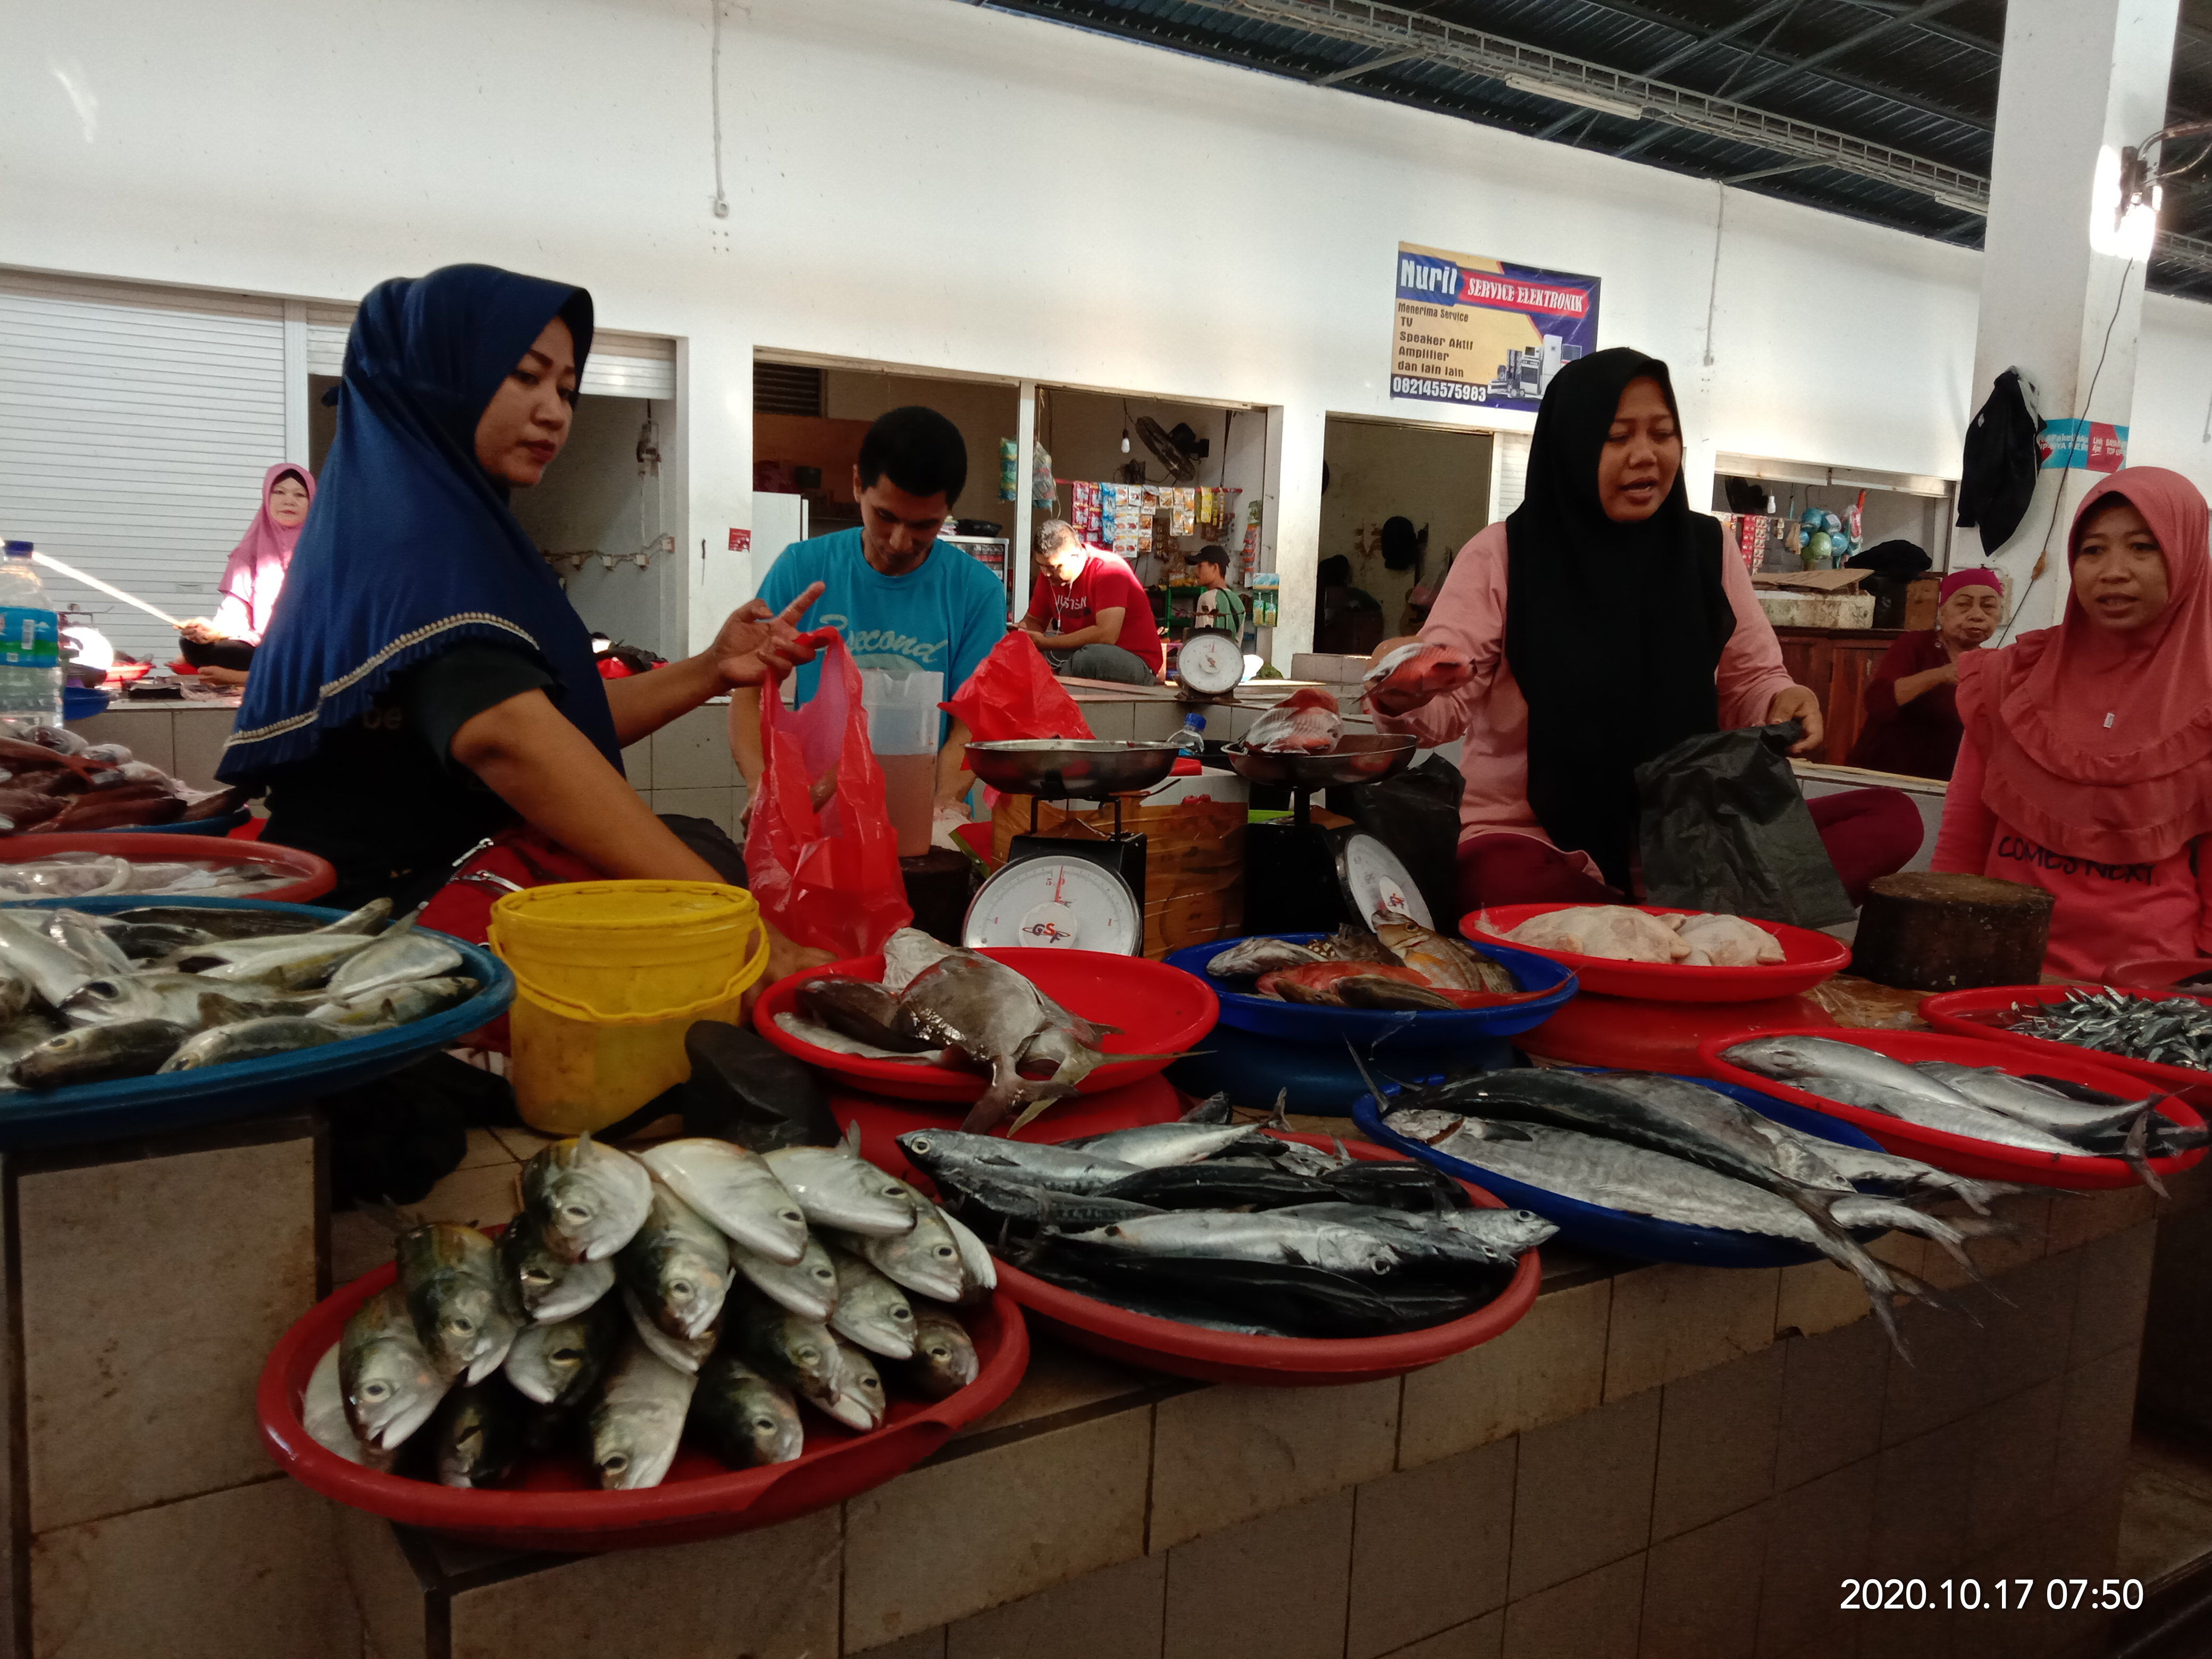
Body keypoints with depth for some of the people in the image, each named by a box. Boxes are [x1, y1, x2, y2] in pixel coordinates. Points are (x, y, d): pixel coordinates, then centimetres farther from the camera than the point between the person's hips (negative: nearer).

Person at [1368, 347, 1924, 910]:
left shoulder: (1706, 551, 8)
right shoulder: (1501, 555, -3)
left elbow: (1750, 683, 14)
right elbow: (1447, 700, -11)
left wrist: (1783, 703, -11)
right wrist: (1404, 697, -36)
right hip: (1531, 842, -4)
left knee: (1891, 817, -15)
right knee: (1506, 885, -42)